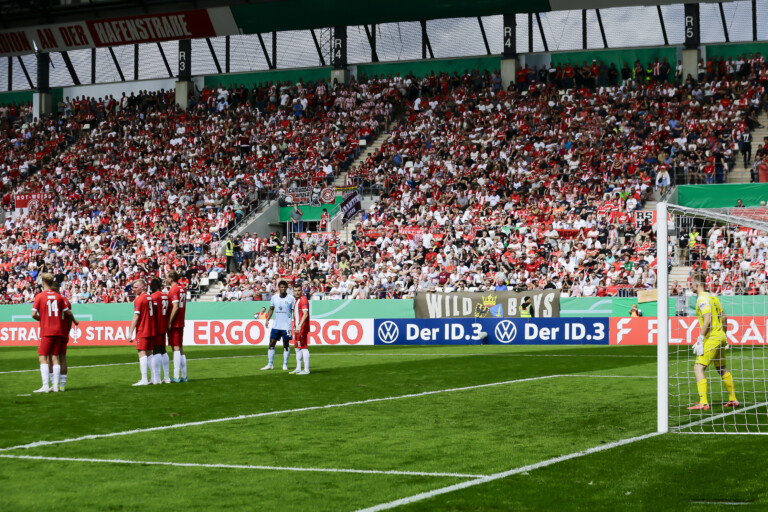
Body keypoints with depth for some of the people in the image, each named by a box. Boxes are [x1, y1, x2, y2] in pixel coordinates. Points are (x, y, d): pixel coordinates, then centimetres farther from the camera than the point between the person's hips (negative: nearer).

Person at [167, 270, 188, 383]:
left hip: (174, 323, -8)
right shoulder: (183, 289, 11)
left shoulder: (173, 290, -13)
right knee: (180, 348, 11)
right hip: (181, 322, 8)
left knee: (176, 348, -7)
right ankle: (184, 376, 13)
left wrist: (169, 322, -17)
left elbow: (175, 307, -19)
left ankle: (176, 376, -8)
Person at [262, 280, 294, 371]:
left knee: (286, 344, 2)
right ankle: (269, 364, 9)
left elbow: (294, 311, -1)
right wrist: (267, 319, 3)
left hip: (286, 326, -3)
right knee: (271, 344, 3)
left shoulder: (291, 298, -5)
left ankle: (285, 364, 10)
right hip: (276, 325, 3)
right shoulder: (274, 297, 5)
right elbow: (271, 309, 14)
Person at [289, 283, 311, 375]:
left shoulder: (303, 299, -13)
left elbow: (305, 314, -23)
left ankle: (306, 370, -9)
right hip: (297, 327, 10)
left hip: (302, 327, -10)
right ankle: (298, 368, 21)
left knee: (304, 347, -10)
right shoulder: (295, 300, 16)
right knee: (297, 347, 13)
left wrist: (299, 326, -32)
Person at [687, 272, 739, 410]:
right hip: (720, 337, 10)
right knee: (722, 369, 20)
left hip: (712, 338, -10)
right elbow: (724, 318, 19)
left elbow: (707, 320, -22)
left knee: (698, 368, -12)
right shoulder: (713, 297, 14)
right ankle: (733, 400, 27)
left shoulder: (703, 298, -13)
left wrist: (700, 340, -19)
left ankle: (703, 403, -21)